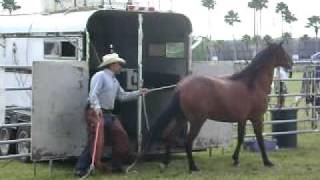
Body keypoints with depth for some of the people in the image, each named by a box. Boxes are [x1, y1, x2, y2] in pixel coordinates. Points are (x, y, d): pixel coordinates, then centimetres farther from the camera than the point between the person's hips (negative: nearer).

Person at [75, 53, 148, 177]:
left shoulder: (114, 81, 21)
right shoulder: (100, 76, -9)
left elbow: (122, 96, 21)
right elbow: (93, 94, -20)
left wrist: (138, 93, 16)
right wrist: (97, 107, -36)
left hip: (108, 113, 10)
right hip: (96, 113, -10)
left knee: (121, 137, 8)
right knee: (96, 140, -17)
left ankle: (116, 166, 20)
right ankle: (81, 169, -14)